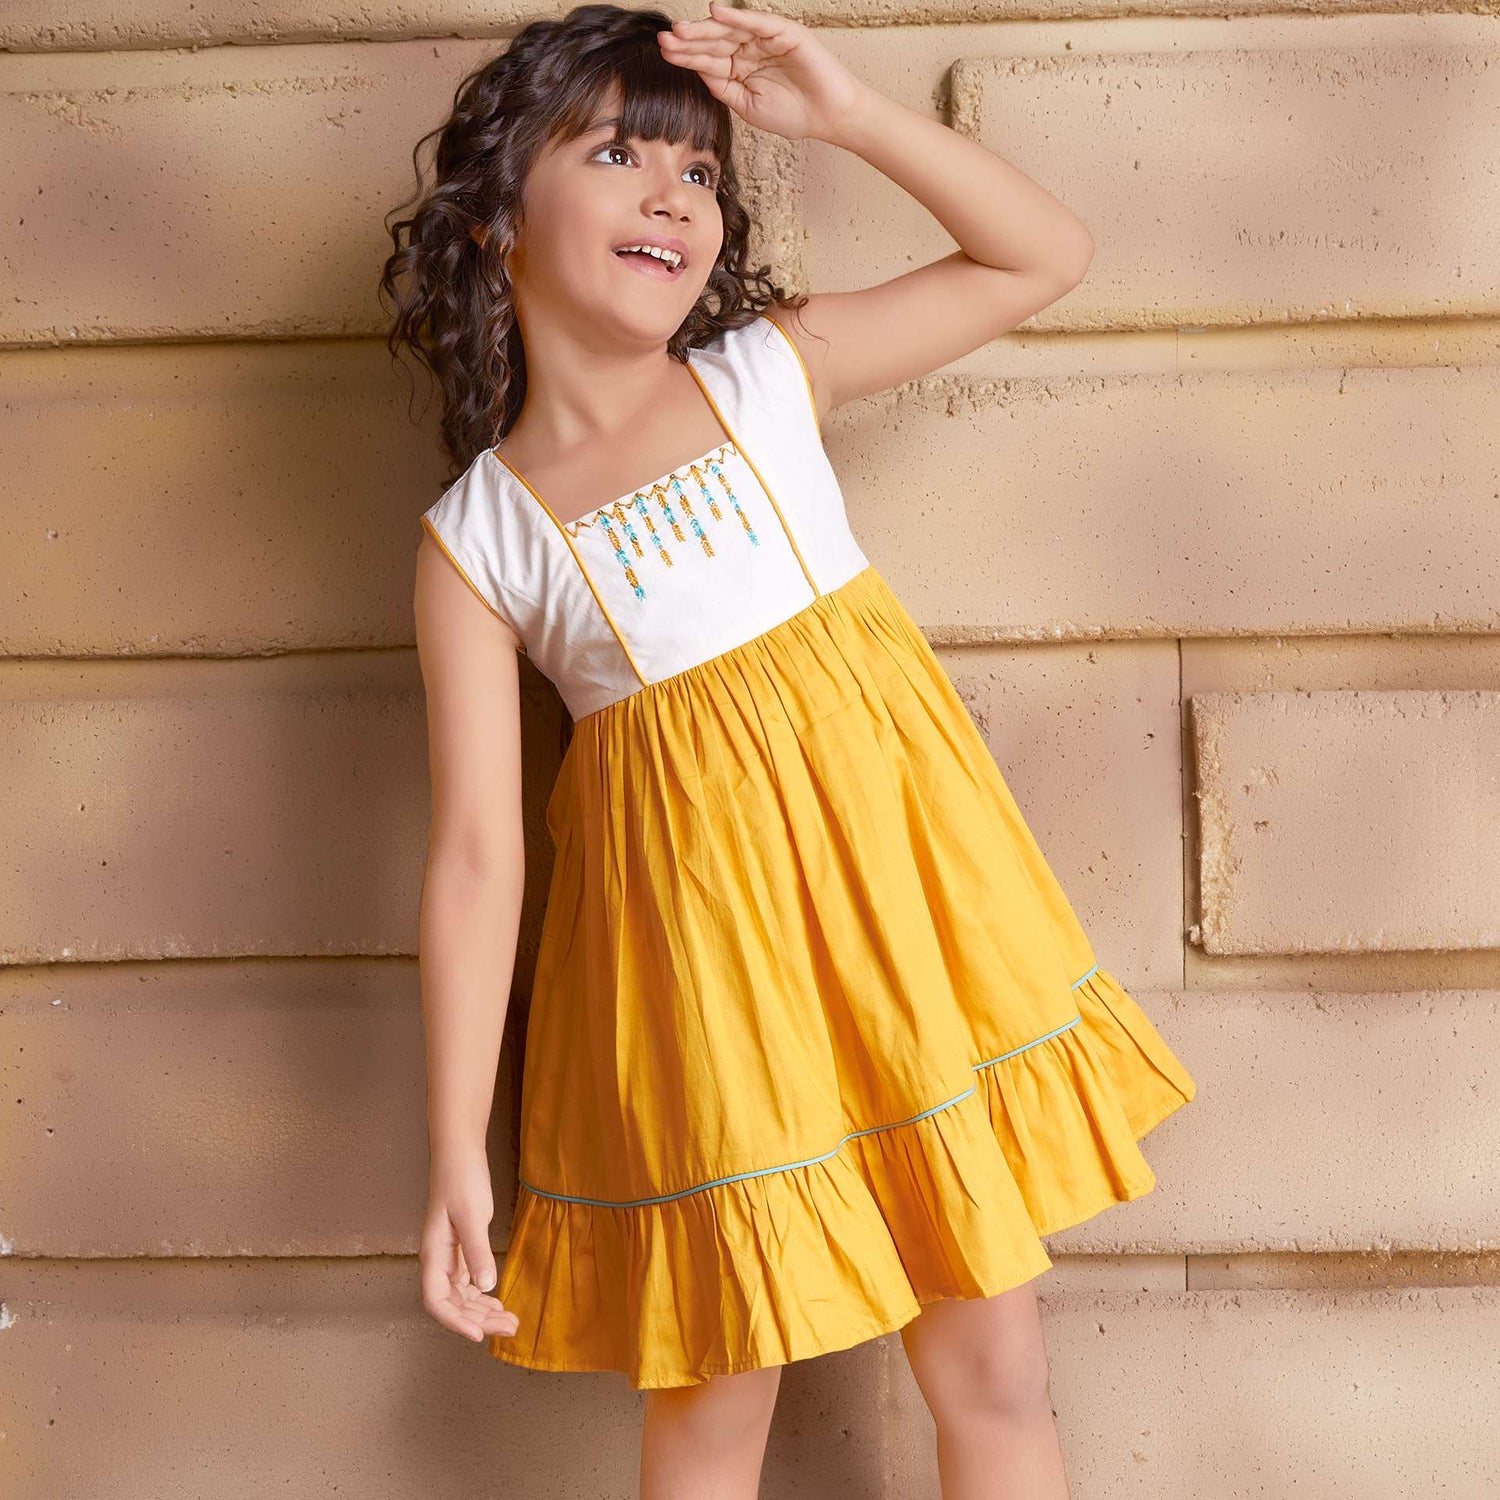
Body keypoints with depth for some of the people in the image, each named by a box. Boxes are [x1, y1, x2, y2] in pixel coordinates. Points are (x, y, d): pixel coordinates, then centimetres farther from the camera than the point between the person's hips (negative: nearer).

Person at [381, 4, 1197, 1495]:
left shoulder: (772, 371, 4)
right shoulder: (473, 543, -3)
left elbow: (1045, 252, 10)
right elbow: (475, 854, -6)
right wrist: (456, 1152, -8)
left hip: (899, 877, 2)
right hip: (701, 921, -2)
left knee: (992, 1369, 9)